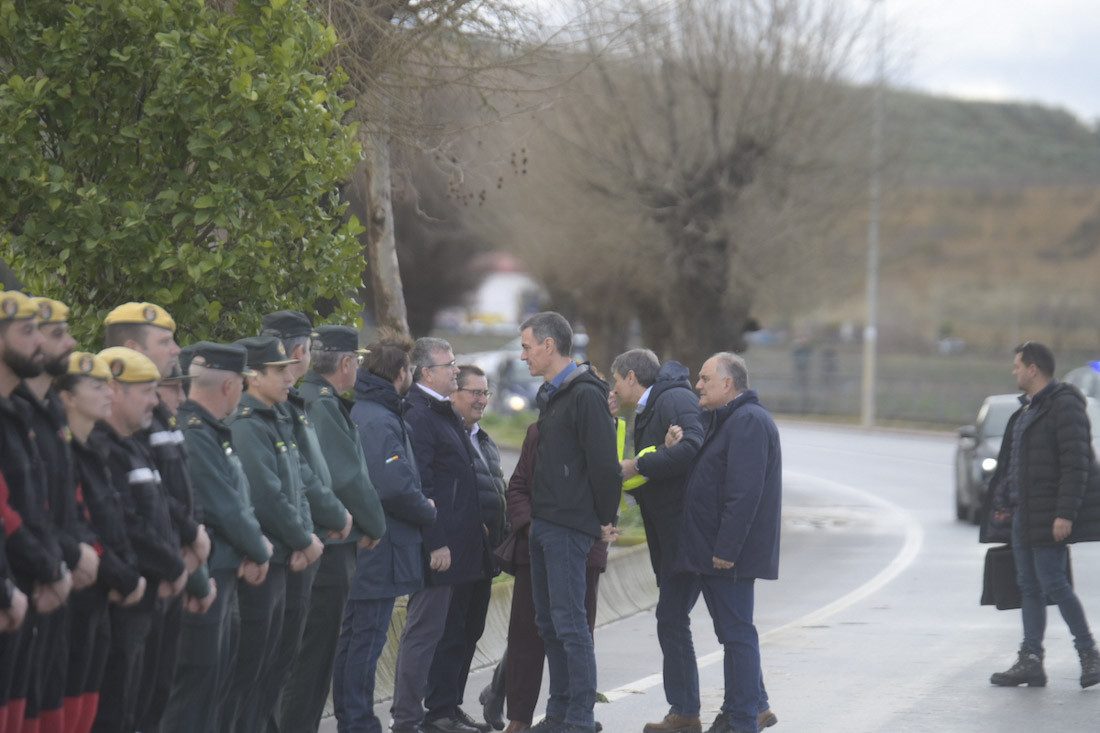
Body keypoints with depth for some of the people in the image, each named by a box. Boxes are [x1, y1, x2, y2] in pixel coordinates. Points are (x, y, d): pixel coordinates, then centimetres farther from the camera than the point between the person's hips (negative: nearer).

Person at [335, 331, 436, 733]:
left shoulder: (362, 413, 14)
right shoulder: (381, 422, -18)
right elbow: (395, 488, -24)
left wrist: (420, 507, 10)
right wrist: (428, 512, -8)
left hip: (360, 548, 10)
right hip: (381, 549, -10)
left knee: (353, 638, 14)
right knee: (367, 640, -6)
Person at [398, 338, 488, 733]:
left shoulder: (445, 414, 18)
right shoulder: (418, 416, -15)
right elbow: (421, 488, -20)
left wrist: (477, 530, 21)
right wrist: (436, 544, -22)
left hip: (461, 548, 10)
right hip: (439, 548, -10)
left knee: (452, 634, 15)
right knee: (424, 633, -6)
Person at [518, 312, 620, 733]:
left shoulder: (585, 395, -14)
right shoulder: (550, 395, 17)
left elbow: (605, 464, -17)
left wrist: (605, 519, -10)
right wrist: (534, 515, 17)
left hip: (570, 526, -10)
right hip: (543, 524, 10)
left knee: (570, 623, -8)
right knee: (550, 623, 12)